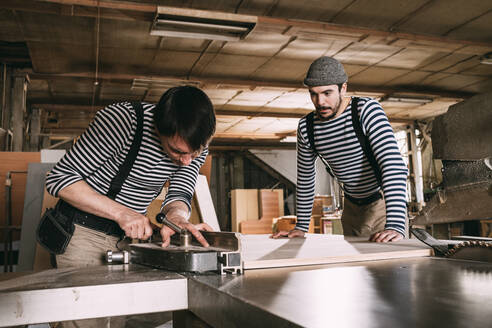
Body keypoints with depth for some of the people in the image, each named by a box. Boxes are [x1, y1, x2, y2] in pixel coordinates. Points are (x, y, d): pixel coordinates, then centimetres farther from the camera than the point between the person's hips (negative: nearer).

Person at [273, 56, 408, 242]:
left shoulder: (367, 110, -21)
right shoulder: (306, 127, -6)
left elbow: (393, 164, -31)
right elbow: (305, 178, 5)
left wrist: (395, 225, -42)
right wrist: (301, 226, 3)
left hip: (383, 203, -4)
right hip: (351, 208, 4)